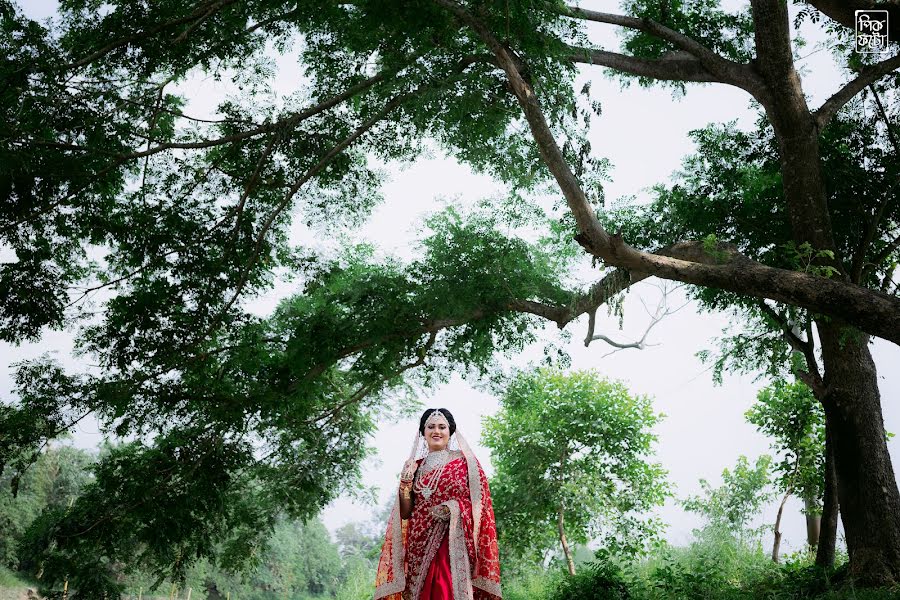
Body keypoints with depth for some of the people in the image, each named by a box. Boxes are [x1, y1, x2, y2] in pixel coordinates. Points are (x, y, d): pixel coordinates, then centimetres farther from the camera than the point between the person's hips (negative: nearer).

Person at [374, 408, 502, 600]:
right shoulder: (415, 466, 14)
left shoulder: (465, 461, 3)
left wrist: (454, 508, -17)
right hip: (419, 545, 4)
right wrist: (405, 484, -4)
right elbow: (406, 513, 12)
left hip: (452, 543, -3)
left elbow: (480, 503, 0)